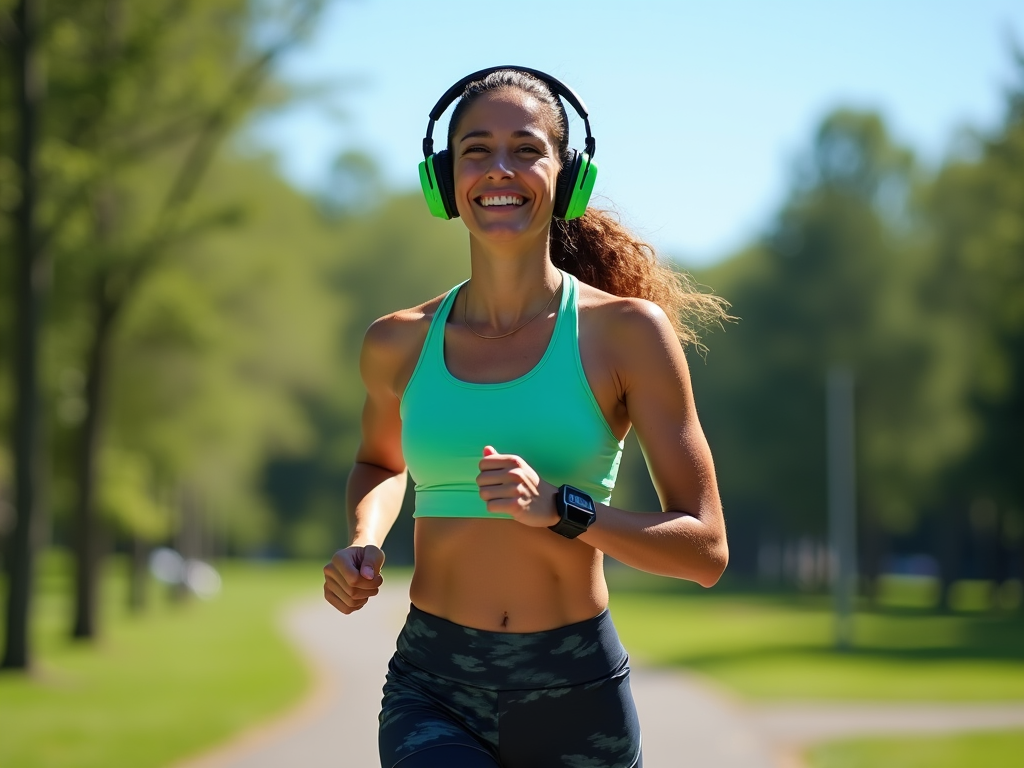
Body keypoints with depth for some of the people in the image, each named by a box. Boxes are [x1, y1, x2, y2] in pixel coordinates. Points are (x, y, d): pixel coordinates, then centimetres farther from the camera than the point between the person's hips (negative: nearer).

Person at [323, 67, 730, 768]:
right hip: (434, 689, 1)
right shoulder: (398, 344, 5)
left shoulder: (627, 332, -3)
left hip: (575, 692, -1)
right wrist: (365, 540, 6)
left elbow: (706, 550, -5)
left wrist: (560, 508, -19)